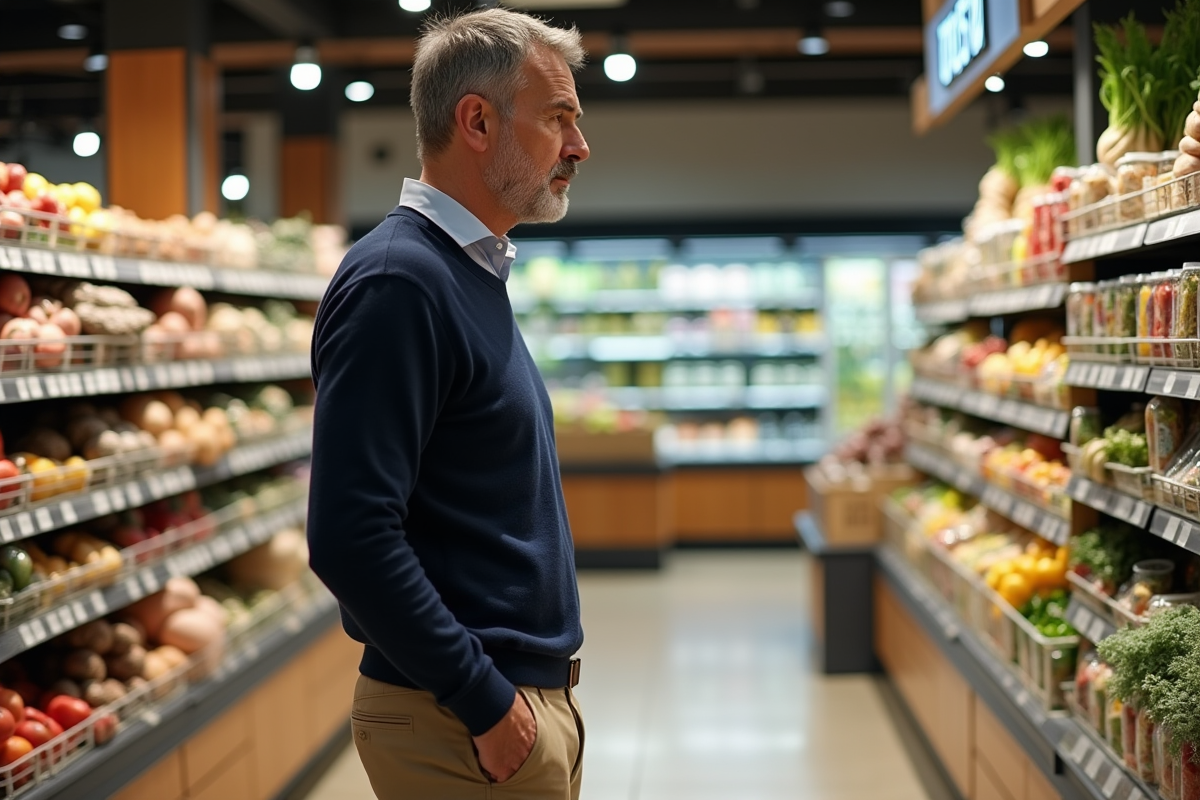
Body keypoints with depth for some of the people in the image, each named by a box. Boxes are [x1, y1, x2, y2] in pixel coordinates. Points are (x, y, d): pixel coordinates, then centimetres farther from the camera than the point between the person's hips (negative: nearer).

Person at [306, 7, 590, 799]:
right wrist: (484, 702, -20)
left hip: (535, 695, 9)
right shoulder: (399, 281, -18)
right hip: (466, 724, -9)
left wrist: (531, 692, 15)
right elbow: (352, 535, -25)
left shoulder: (475, 272, 11)